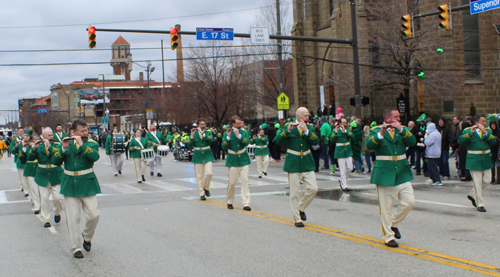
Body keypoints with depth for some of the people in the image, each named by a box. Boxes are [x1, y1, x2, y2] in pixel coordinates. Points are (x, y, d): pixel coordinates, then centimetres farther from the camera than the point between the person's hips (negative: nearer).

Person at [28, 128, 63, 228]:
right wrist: (34, 148, -19)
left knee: (57, 197, -5)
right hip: (43, 176, 2)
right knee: (44, 199, 1)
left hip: (55, 176, -2)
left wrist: (49, 146, -25)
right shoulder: (39, 146, 5)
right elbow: (30, 158, -3)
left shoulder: (57, 145, -1)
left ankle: (57, 213, 23)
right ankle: (46, 220, 11)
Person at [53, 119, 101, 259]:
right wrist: (63, 148, -17)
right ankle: (76, 248, 9)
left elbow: (95, 156, -20)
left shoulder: (91, 143, 1)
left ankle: (87, 237, 23)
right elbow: (56, 161, -2)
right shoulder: (66, 143, 7)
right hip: (70, 185, 1)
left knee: (93, 215, -6)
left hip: (87, 184, -1)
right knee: (72, 218, 0)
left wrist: (81, 144, -24)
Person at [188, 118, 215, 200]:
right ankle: (201, 194, 9)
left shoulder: (208, 132, 4)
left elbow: (211, 139, -19)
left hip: (207, 155, 0)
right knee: (199, 176, 0)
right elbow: (190, 145, -6)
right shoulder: (194, 133, 2)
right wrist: (192, 136, -19)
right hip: (198, 156, 0)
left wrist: (202, 133, -24)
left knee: (209, 173, -14)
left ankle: (206, 188, 12)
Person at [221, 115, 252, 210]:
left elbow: (247, 142, -15)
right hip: (233, 161, -1)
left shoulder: (244, 132, 2)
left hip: (243, 159, 1)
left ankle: (246, 203, -3)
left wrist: (238, 135, -25)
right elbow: (224, 147, -11)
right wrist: (228, 137, -21)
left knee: (245, 181, -4)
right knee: (232, 182, 1)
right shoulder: (227, 133, -2)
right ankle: (229, 202, 19)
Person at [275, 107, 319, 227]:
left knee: (313, 188, -7)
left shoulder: (310, 128, 8)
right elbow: (278, 141, -11)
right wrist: (288, 130, -22)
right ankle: (297, 218, 10)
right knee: (294, 192, 0)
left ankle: (301, 208, 17)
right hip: (293, 164, -3)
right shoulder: (288, 127, 2)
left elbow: (316, 142, -8)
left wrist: (306, 130, -19)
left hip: (307, 164, 3)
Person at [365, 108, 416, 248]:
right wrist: (381, 133, -30)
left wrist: (401, 129, -18)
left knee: (409, 202, -2)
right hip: (385, 175, -4)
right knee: (386, 208, 0)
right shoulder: (376, 131, -1)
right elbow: (369, 145, -18)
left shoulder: (403, 130, 11)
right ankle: (388, 236, 12)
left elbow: (412, 142, -7)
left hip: (402, 174, 4)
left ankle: (393, 223, 21)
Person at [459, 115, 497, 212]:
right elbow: (461, 141, -17)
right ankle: (480, 205, 3)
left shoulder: (488, 131, 10)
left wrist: (485, 132, -18)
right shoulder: (467, 131, -2)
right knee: (477, 183, -4)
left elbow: (493, 141, -7)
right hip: (474, 160, -5)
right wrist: (471, 132, -24)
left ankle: (472, 195, 29)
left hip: (486, 160, 5)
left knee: (487, 180, 8)